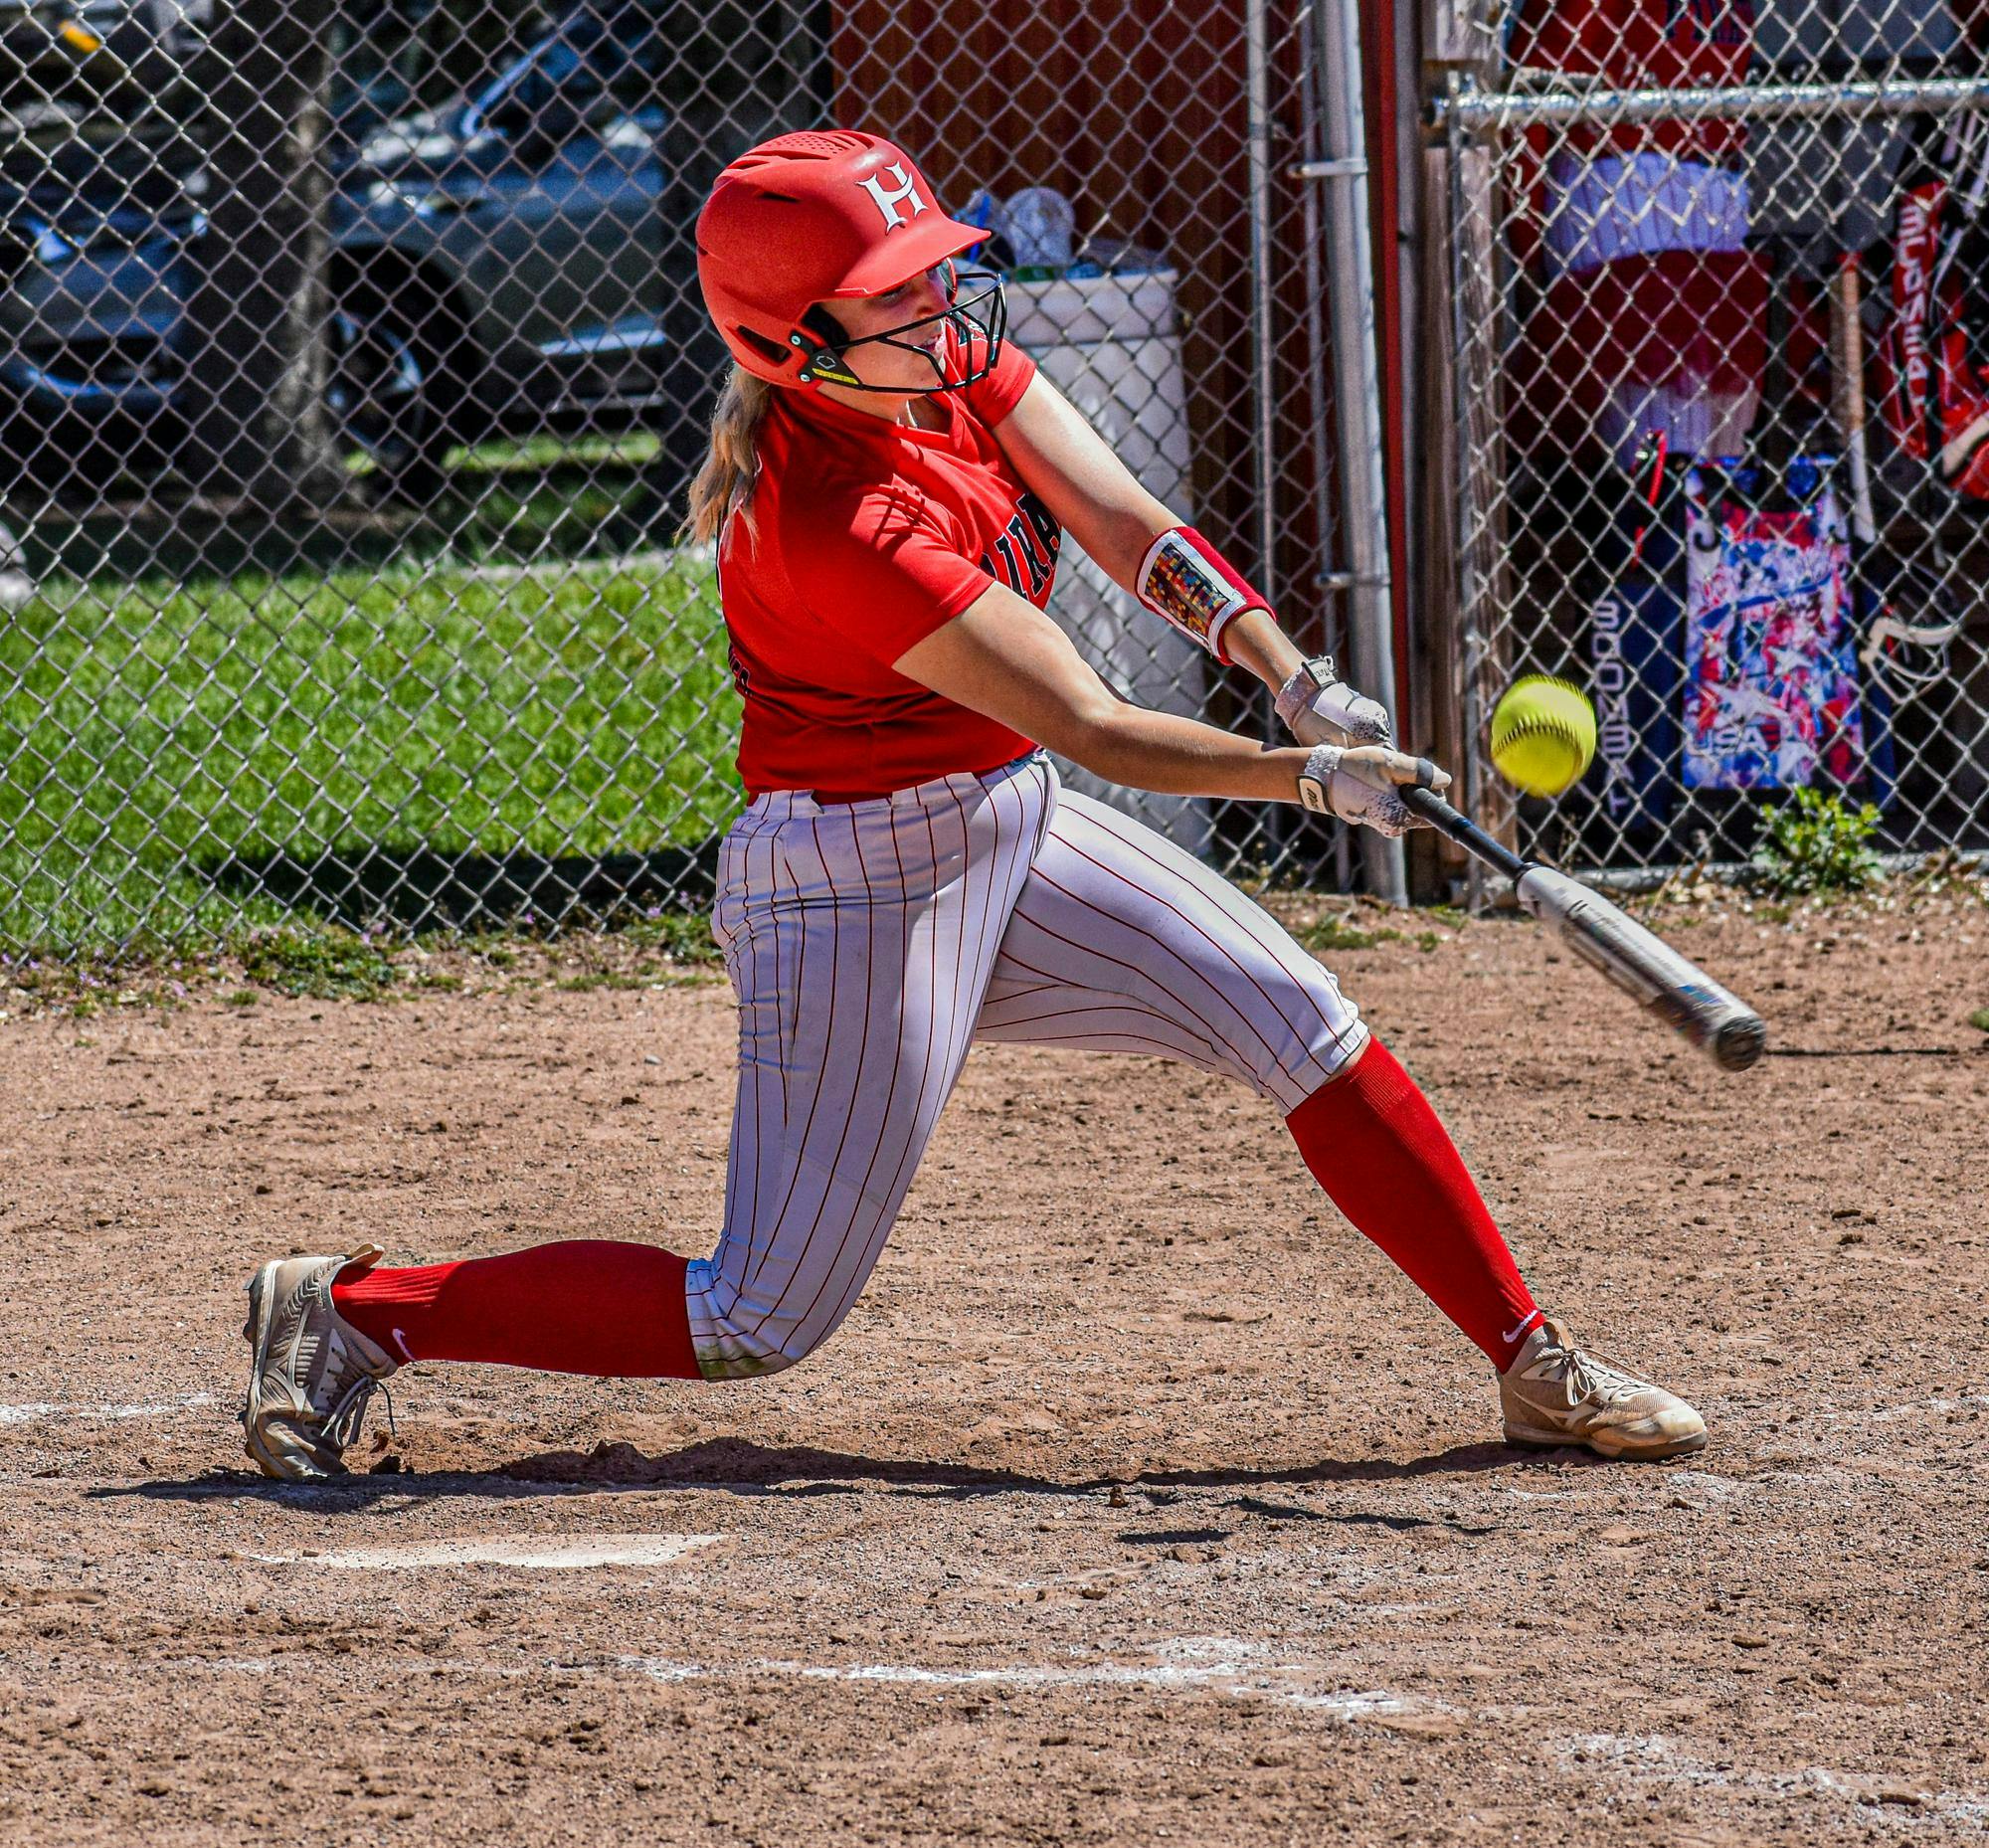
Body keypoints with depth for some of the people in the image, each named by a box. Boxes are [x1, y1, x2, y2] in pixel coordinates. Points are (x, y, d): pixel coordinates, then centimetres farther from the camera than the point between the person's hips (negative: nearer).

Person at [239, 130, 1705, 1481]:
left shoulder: (949, 350, -4)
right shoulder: (832, 526, -29)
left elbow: (1126, 525, -8)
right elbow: (1091, 727, -28)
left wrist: (1294, 678, -22)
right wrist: (1310, 778, -30)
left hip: (1011, 828, 9)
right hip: (859, 884, -9)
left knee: (1305, 1030, 2)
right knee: (762, 1321, -5)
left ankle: (1533, 1363, 11)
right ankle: (355, 1311, 7)